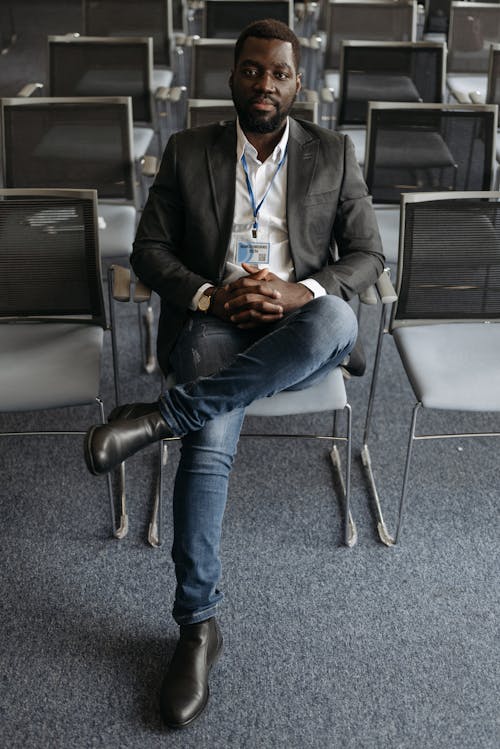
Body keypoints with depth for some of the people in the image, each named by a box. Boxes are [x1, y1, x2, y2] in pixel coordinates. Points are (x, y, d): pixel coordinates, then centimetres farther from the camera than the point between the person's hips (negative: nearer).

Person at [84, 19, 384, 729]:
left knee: (337, 321, -37)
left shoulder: (333, 153, 10)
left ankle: (165, 413, -31)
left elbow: (367, 254, 6)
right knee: (212, 441, -30)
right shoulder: (187, 151, 10)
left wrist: (299, 291, -15)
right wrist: (210, 297, -13)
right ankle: (199, 624, -20)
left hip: (296, 326, 1)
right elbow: (149, 249, 7)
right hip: (212, 321, 0)